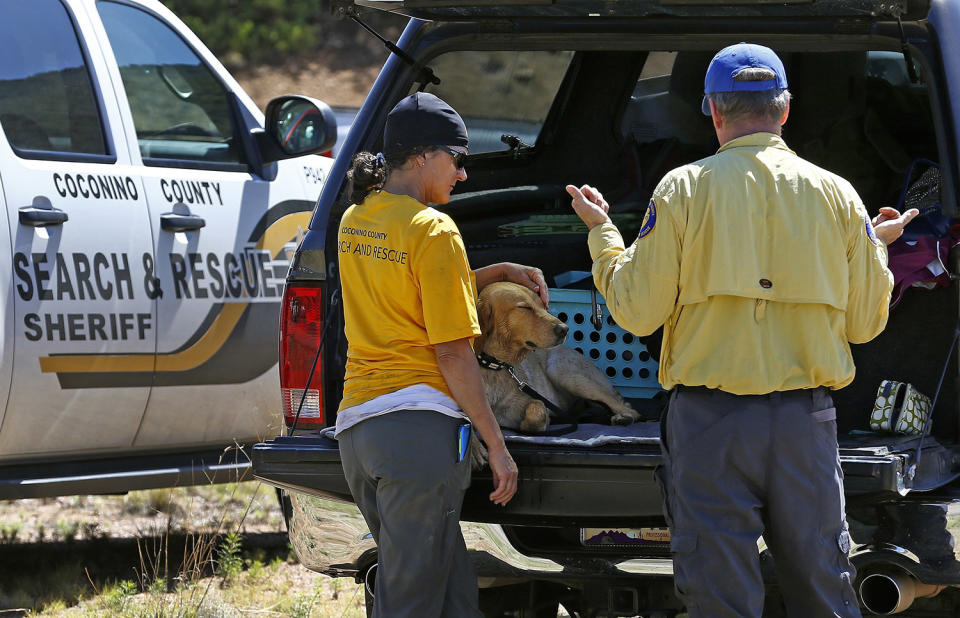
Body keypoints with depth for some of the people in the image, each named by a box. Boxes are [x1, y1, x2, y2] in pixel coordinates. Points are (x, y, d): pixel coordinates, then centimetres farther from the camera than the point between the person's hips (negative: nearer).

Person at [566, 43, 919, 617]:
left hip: (712, 421, -2)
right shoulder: (836, 194, 4)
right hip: (806, 419, 2)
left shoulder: (684, 189, -3)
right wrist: (878, 245, 27)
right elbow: (865, 322, 9)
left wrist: (602, 233, 15)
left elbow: (636, 311, -1)